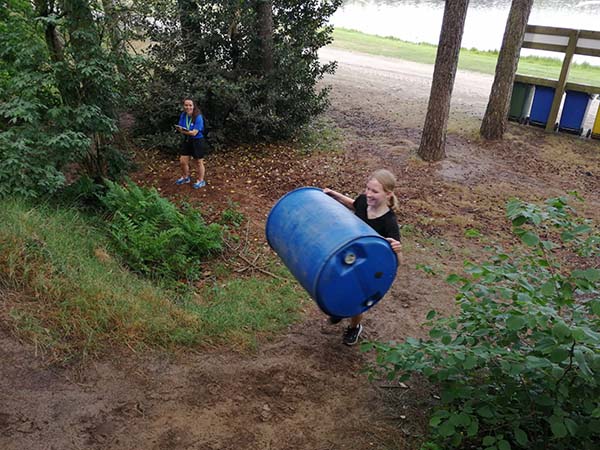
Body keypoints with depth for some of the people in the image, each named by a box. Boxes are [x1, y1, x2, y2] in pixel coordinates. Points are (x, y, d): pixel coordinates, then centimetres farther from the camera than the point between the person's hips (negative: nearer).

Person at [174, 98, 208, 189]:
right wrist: (180, 129, -24)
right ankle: (186, 177, 35)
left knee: (199, 162, 8)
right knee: (182, 161, 11)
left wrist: (184, 131, -37)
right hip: (187, 141, 6)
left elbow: (194, 132, -26)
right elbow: (181, 129, -1)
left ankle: (201, 181, 25)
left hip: (198, 141, -6)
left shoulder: (198, 117, -21)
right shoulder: (183, 115, -3)